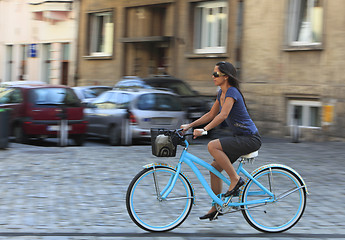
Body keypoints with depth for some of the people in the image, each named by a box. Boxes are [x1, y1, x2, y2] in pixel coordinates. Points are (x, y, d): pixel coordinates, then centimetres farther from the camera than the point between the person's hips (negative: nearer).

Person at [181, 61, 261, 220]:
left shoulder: (232, 92, -17)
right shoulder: (221, 93, 11)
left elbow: (223, 115, -30)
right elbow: (211, 115, 18)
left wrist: (204, 130, -37)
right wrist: (190, 125, 10)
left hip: (250, 138, -9)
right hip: (239, 137, 9)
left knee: (212, 146, -26)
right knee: (214, 168, 6)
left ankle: (235, 179, -14)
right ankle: (216, 208, 16)